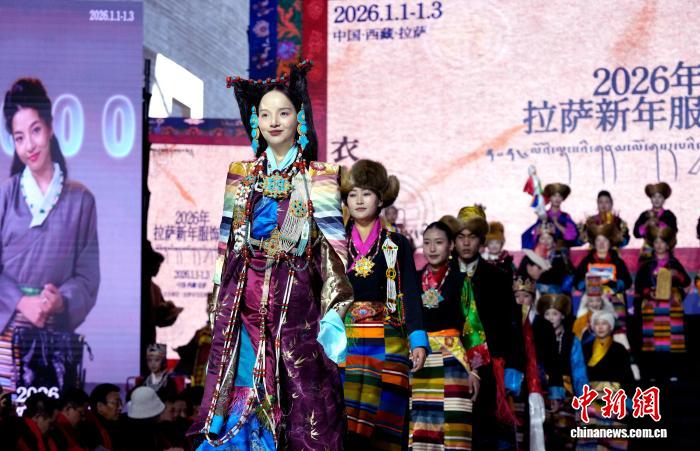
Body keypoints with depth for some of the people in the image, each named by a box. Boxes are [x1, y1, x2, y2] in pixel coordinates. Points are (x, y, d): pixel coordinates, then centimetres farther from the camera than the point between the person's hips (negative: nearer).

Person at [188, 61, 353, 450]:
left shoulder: (318, 178, 2)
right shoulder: (241, 176, 11)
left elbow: (334, 250, -3)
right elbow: (226, 246, 13)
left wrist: (334, 312, -12)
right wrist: (220, 306, 8)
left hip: (296, 303, -3)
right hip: (244, 306, 3)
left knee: (299, 402, -3)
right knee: (241, 405, 1)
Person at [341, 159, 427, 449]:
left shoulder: (396, 245, 8)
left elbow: (410, 295, 3)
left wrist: (418, 341, -8)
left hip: (384, 343, -1)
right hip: (343, 340, 1)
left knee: (376, 425, -8)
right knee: (342, 423, -10)